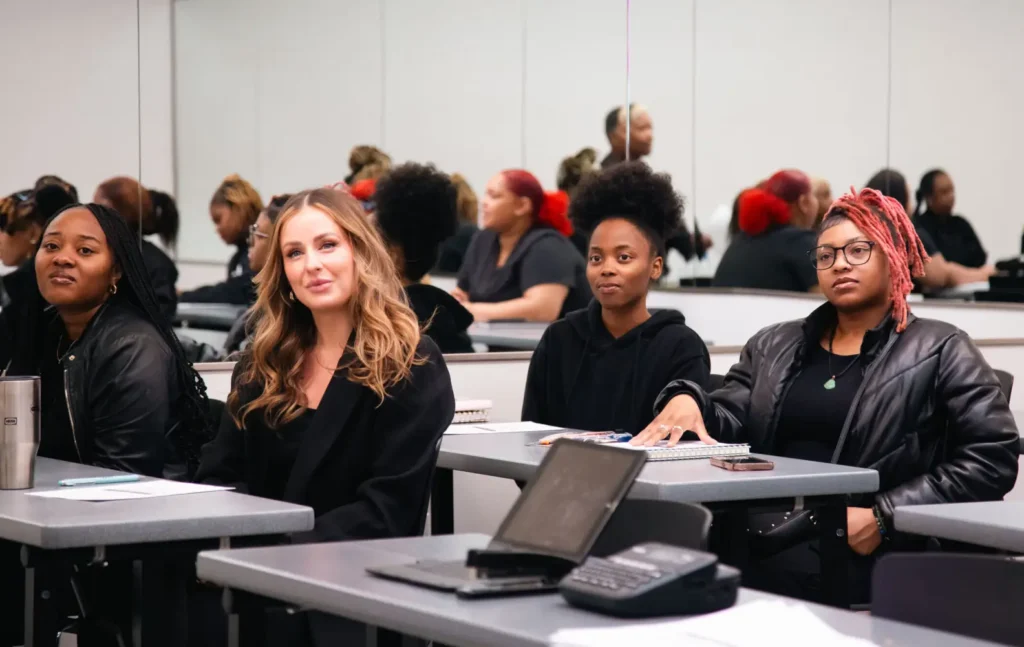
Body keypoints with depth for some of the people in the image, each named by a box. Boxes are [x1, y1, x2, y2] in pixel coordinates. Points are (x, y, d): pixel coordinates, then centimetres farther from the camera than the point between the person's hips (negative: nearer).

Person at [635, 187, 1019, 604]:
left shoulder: (940, 353, 7)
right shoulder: (773, 347, 22)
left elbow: (992, 458, -3)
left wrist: (883, 518, -12)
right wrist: (688, 401, -10)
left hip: (860, 551, -4)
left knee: (783, 572, -33)